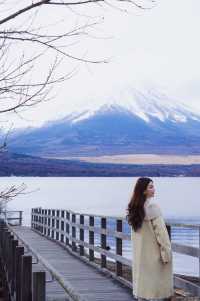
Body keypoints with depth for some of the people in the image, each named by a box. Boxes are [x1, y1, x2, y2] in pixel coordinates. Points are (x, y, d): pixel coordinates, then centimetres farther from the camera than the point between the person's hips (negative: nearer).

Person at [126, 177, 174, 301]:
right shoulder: (152, 206, -18)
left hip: (140, 252, 7)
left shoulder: (134, 207, 5)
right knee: (157, 280, 1)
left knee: (143, 279, 13)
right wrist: (166, 252, -15)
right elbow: (160, 231, -19)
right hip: (154, 252, -7)